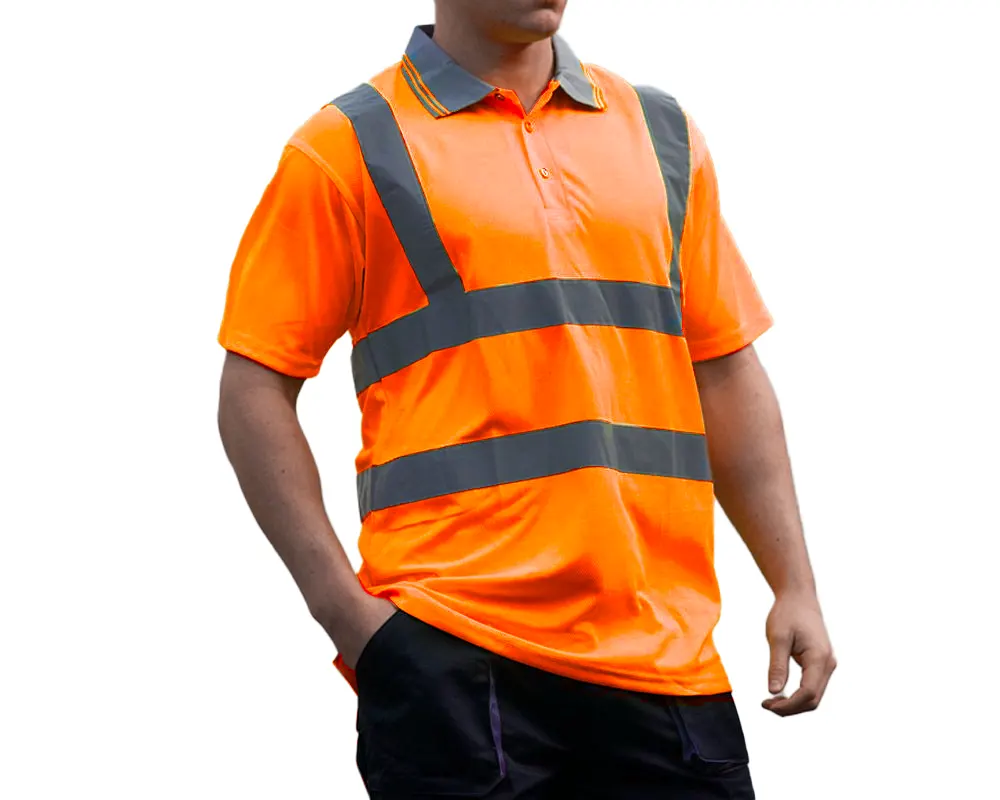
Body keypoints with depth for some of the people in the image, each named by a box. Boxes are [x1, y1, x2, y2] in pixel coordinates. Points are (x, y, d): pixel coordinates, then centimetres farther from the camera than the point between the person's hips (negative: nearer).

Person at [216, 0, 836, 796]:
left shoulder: (663, 133, 16)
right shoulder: (348, 147, 2)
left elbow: (726, 374, 17)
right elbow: (255, 386, 0)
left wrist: (795, 586, 10)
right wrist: (341, 605, -8)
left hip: (663, 649, 4)